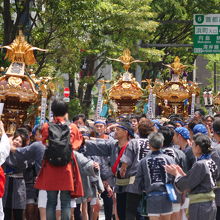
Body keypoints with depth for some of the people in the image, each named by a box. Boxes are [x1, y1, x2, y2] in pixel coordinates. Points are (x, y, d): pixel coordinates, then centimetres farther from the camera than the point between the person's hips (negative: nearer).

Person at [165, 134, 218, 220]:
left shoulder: (200, 165, -17)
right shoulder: (211, 163, 9)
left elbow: (185, 185, -12)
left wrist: (176, 174, 5)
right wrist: (181, 173, 12)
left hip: (200, 206, -9)